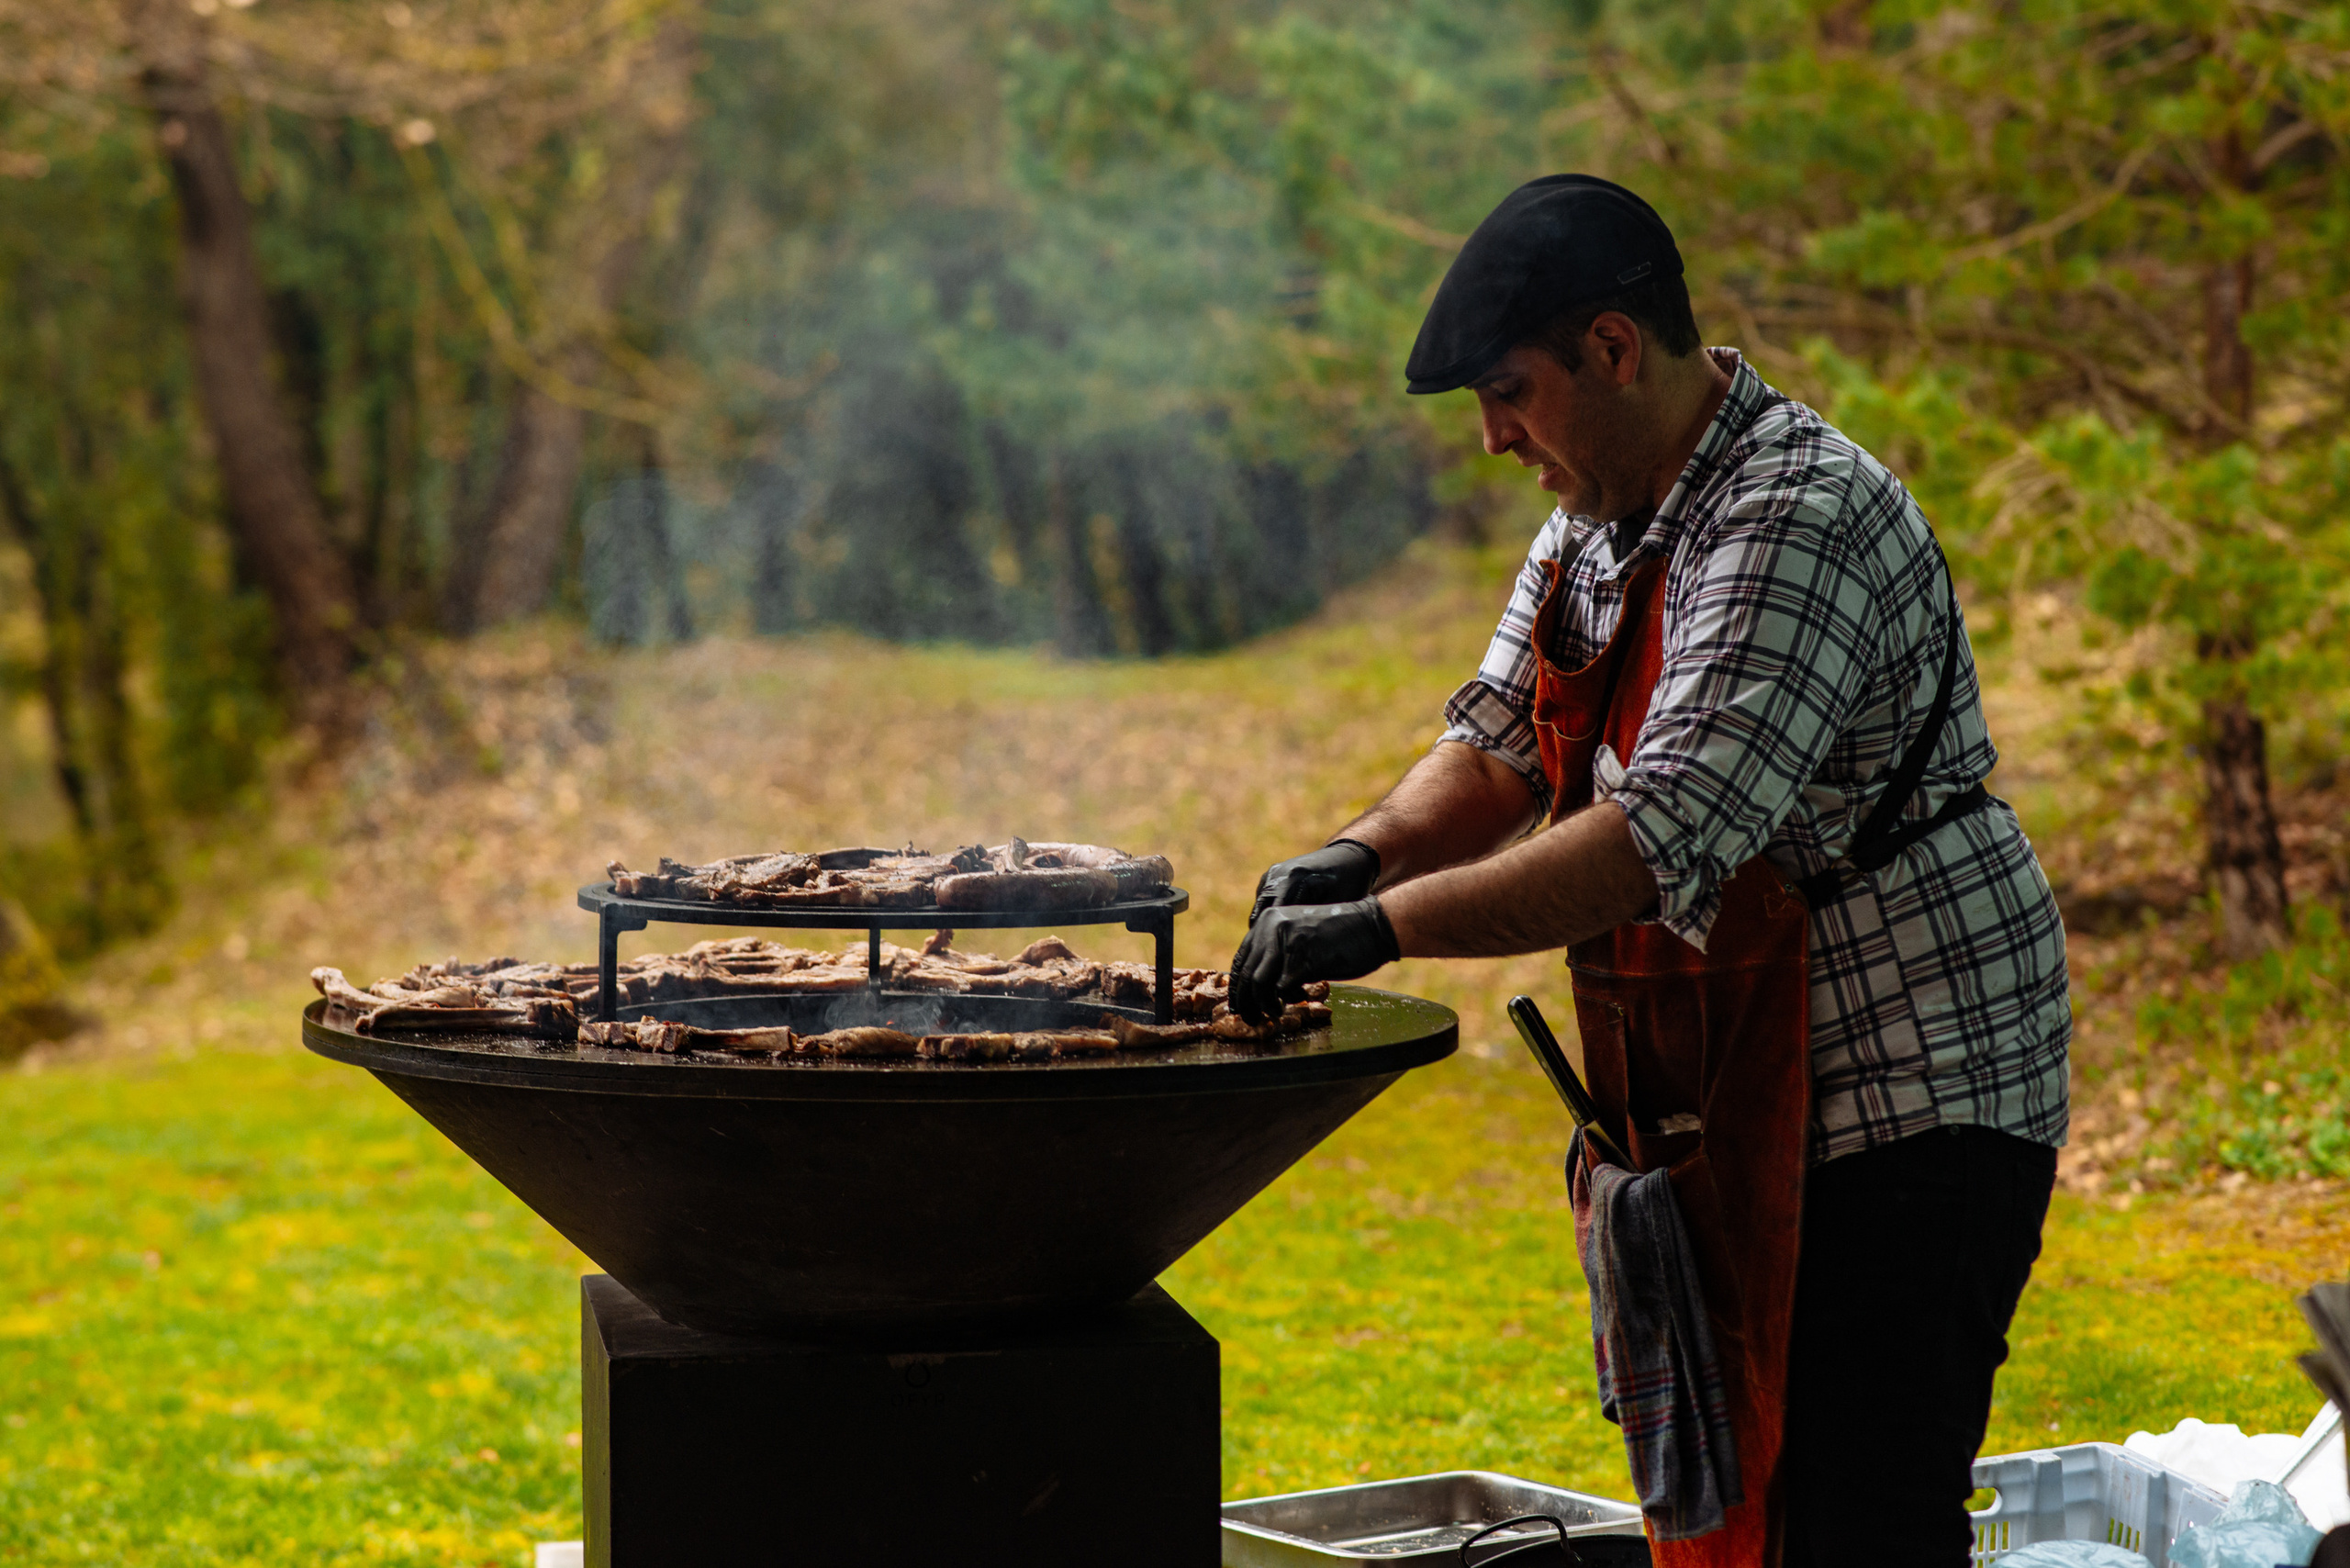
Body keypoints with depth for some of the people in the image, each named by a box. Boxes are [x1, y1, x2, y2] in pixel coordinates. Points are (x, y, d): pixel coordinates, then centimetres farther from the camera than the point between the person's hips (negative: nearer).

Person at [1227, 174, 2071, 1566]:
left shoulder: (1797, 522, -23)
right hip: (1755, 1090, 10)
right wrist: (1365, 853, -9)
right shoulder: (1602, 513, 9)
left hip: (1909, 1093, -10)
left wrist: (1388, 927, -33)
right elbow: (1504, 742, 11)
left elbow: (1672, 834, -33)